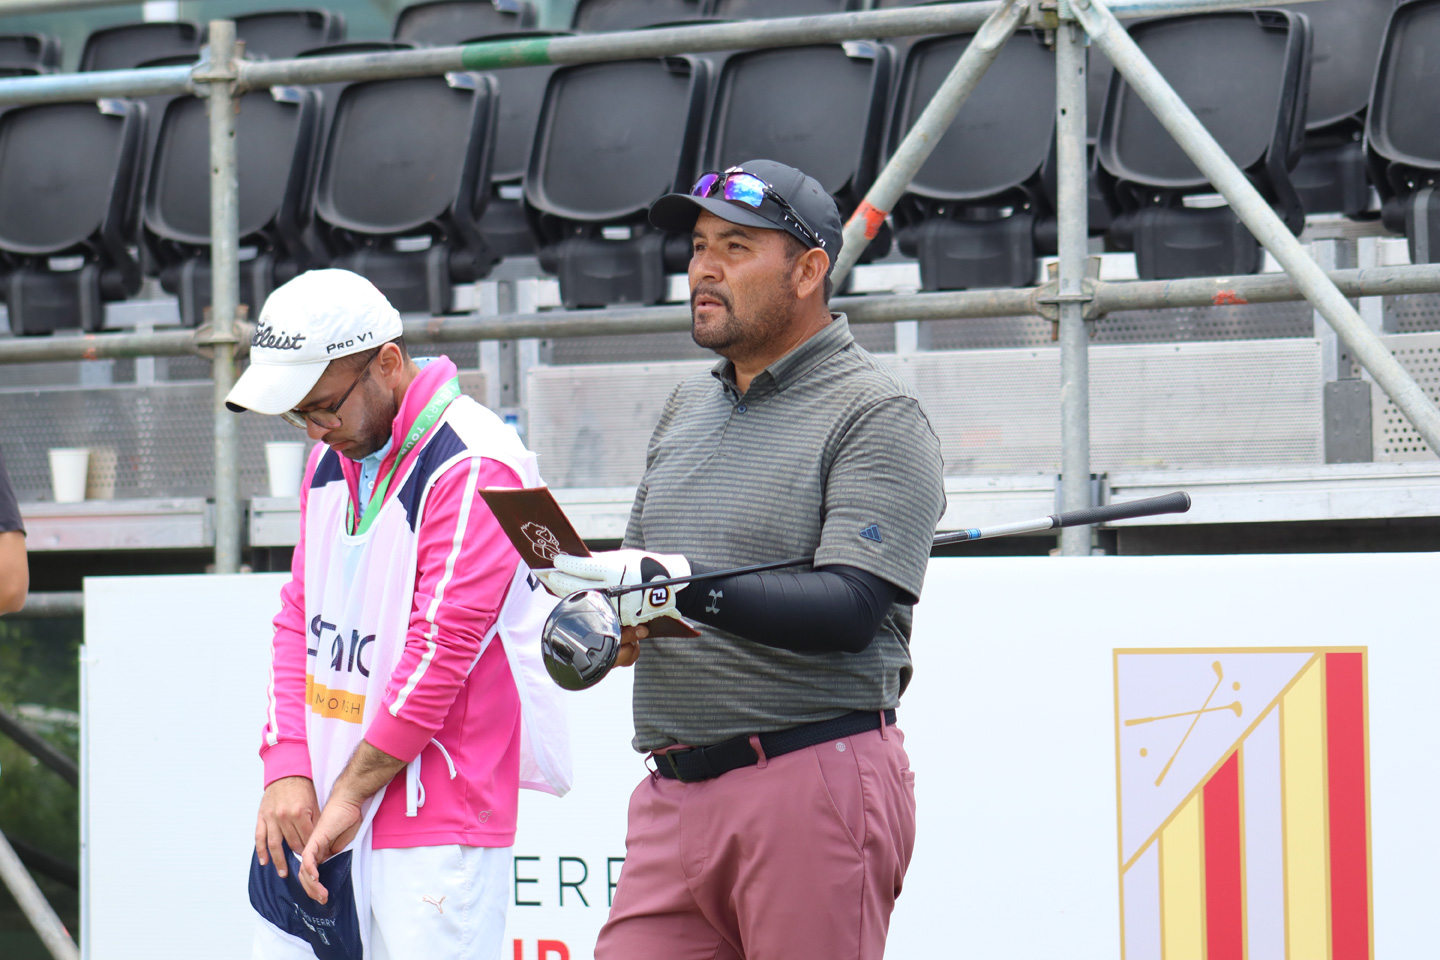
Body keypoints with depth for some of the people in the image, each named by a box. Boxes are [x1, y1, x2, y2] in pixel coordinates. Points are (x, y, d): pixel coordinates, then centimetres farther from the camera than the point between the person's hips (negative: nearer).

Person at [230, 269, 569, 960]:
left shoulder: (475, 468, -15)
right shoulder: (332, 460, 13)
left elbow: (441, 646, -18)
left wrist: (350, 794, -14)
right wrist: (287, 768, 2)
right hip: (317, 813, 8)